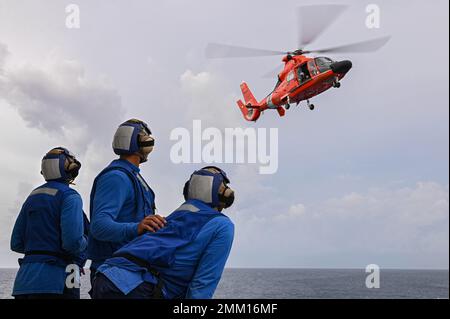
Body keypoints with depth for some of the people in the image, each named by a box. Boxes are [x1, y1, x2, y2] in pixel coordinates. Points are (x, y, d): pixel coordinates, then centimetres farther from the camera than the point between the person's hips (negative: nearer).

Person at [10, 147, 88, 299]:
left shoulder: (33, 198, 17)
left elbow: (16, 244, 16)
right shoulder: (69, 196, -6)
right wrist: (84, 242, 4)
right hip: (56, 283, -8)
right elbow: (73, 241, -18)